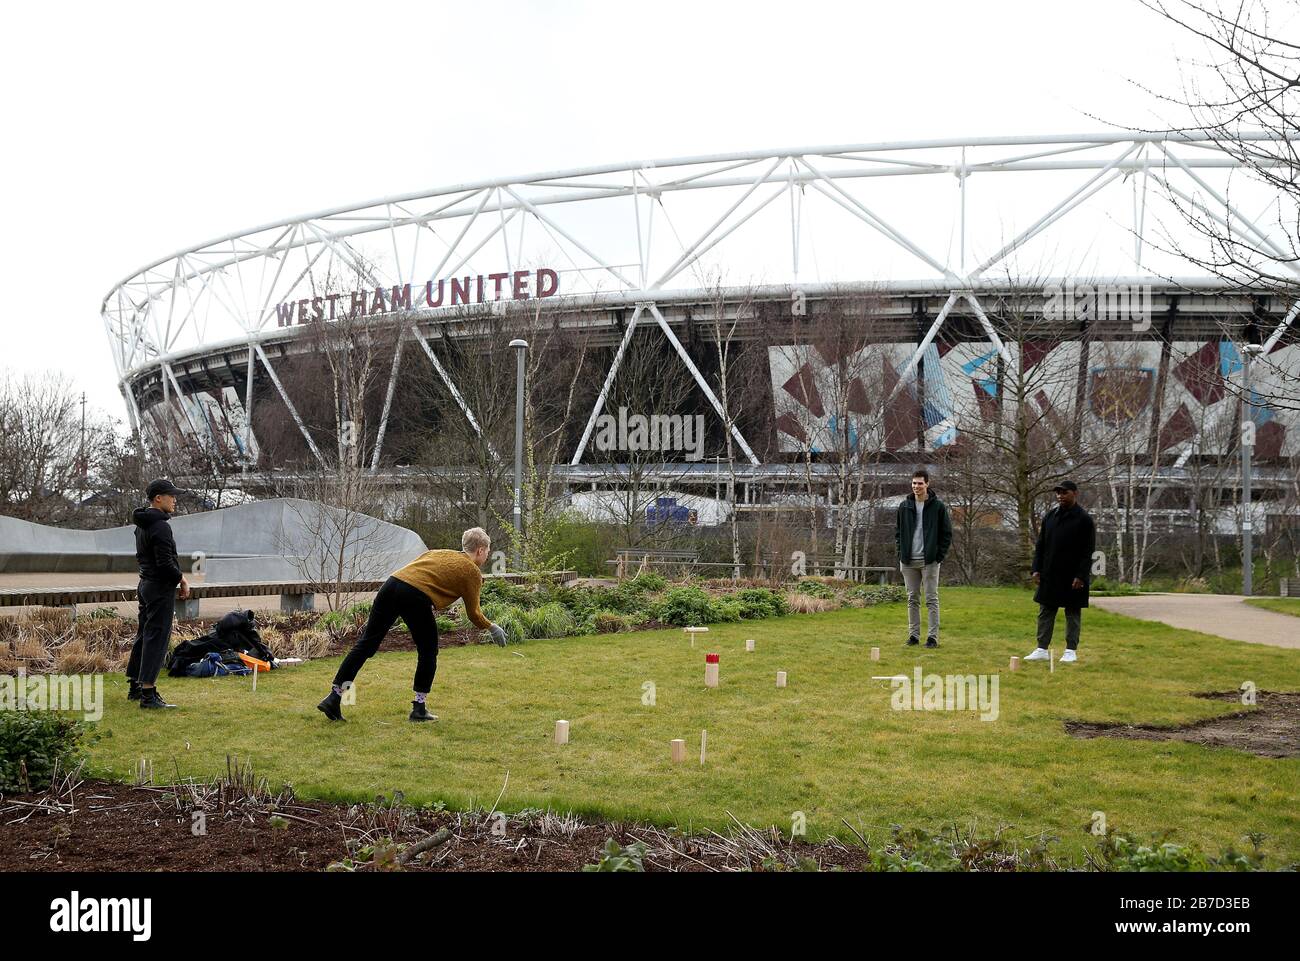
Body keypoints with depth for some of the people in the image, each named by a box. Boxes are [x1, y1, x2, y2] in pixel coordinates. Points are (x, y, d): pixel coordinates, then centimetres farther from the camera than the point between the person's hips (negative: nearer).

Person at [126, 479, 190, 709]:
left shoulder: (142, 524, 13)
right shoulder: (160, 526, -19)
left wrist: (178, 577, 15)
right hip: (161, 589, -10)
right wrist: (181, 580, -9)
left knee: (144, 636, 16)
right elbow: (165, 563, -25)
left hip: (146, 585, 10)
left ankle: (135, 687, 24)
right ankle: (148, 694, -9)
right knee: (157, 639, -8)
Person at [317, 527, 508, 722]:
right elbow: (474, 614, 16)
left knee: (365, 644, 7)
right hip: (416, 596, -6)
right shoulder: (472, 572, 15)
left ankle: (334, 697, 5)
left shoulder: (439, 553, 32)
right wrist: (491, 627, 33)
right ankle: (419, 708, 15)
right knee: (428, 653, 14)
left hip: (391, 583, 6)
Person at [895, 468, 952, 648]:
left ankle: (933, 637, 0)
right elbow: (898, 531, 15)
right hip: (909, 561, 3)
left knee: (931, 600, -2)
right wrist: (901, 553, 4)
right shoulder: (904, 506, 7)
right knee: (912, 599, 8)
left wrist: (939, 556, -6)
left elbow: (947, 533, 1)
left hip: (929, 561, -3)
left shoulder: (938, 506, -2)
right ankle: (913, 635, 14)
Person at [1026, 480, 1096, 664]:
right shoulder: (1049, 516, 9)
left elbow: (1088, 552, -9)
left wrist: (1081, 576, -15)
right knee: (1045, 612, 6)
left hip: (1072, 577, -5)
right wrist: (1036, 569, 3)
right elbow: (1040, 545, 12)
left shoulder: (1084, 519, -6)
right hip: (1049, 575, 5)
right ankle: (1042, 649, 10)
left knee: (1073, 614, 4)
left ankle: (1071, 651, 11)